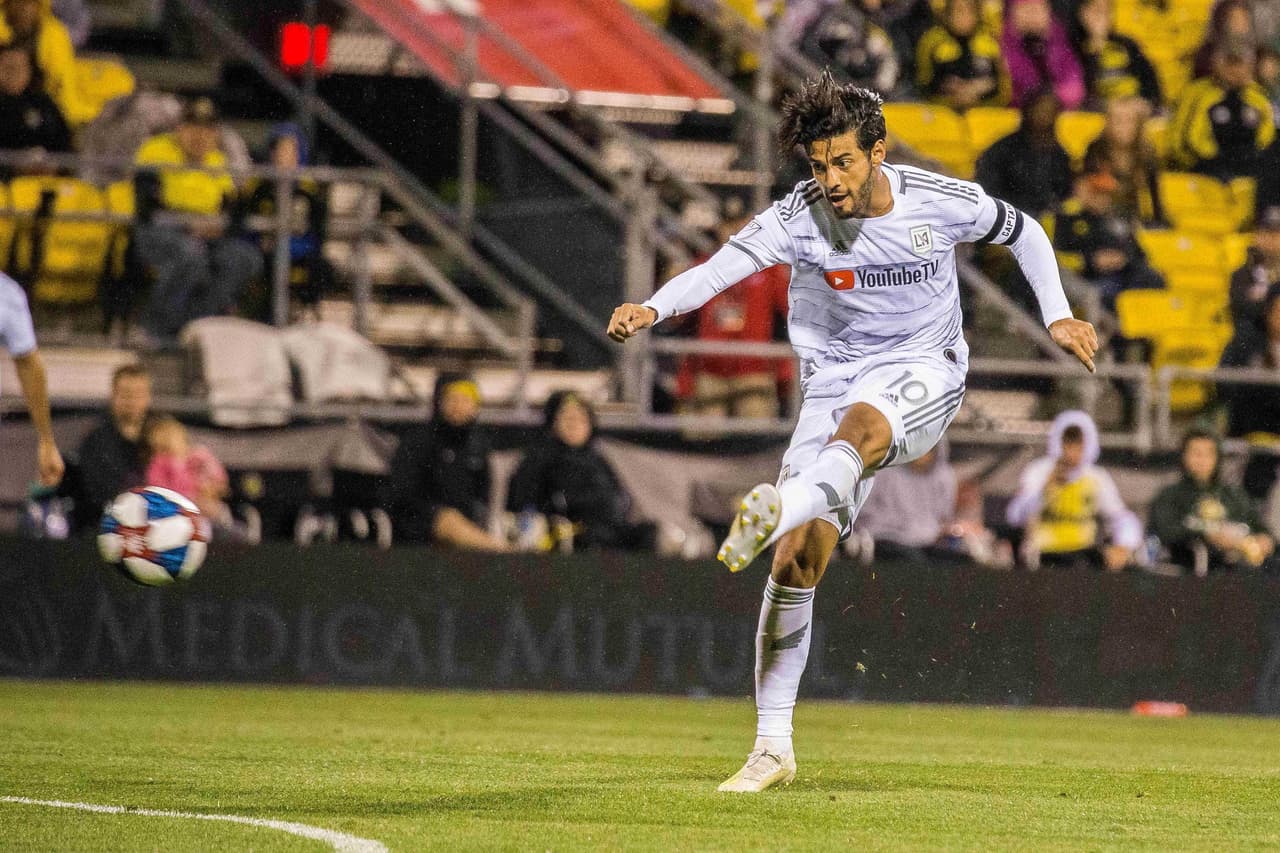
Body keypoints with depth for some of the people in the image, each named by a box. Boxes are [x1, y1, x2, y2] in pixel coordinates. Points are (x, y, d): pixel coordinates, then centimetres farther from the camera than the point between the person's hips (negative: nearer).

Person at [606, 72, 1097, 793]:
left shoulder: (942, 202, -10)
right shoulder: (800, 217, -14)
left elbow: (1023, 232, 10)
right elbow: (722, 266, -31)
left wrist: (1059, 316, 4)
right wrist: (652, 308, -48)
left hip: (925, 371, -1)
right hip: (836, 378, 1)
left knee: (861, 423, -40)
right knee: (797, 562, -9)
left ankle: (780, 508, -67)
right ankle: (774, 747, -3)